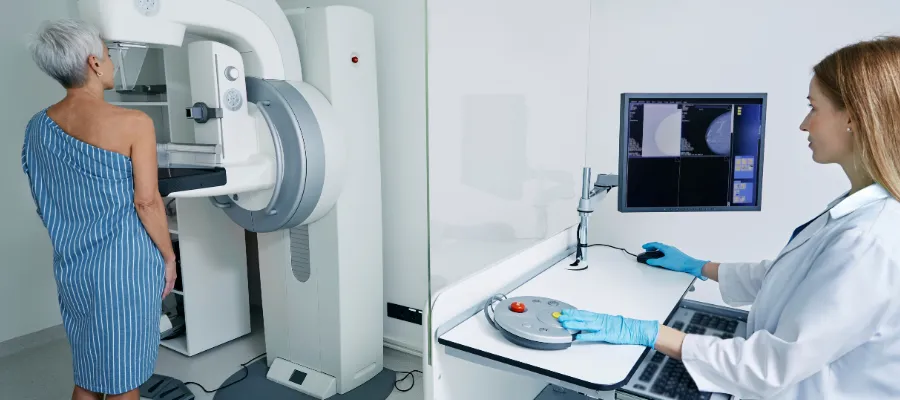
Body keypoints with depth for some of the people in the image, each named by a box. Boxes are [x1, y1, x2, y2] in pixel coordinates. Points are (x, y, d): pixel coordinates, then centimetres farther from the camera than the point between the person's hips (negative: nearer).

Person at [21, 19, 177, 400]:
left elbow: (45, 203, 11)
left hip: (70, 267, 6)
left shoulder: (38, 126, 4)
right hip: (125, 266, -6)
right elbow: (147, 202, -16)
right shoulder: (133, 123, -16)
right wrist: (169, 257, -4)